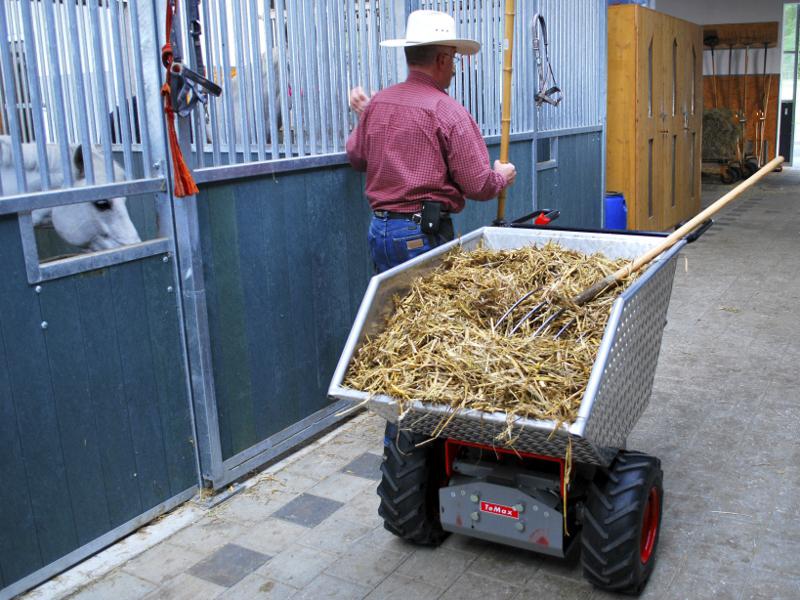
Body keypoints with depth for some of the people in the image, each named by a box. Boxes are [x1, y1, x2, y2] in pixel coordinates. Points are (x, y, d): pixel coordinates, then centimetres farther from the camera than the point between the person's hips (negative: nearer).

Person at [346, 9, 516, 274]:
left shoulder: (376, 103, 4)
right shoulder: (448, 111, -14)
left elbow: (356, 158, 20)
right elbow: (478, 186, -13)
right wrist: (502, 177, 9)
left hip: (378, 230, 7)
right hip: (424, 233, -6)